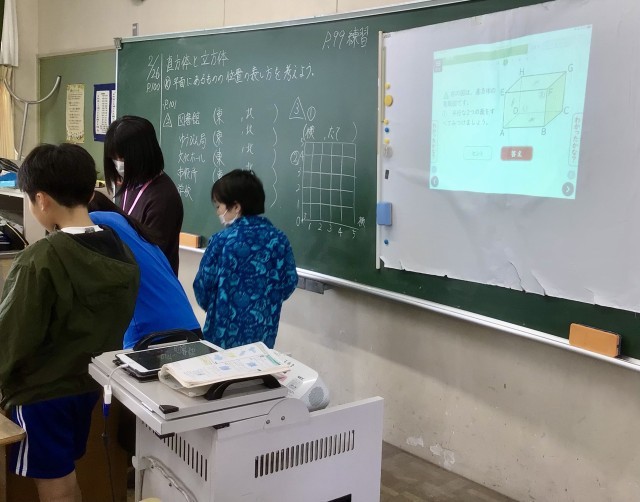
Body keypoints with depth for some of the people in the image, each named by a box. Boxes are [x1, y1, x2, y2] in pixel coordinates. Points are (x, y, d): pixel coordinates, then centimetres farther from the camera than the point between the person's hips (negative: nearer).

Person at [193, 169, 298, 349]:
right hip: (264, 334, 4)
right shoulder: (279, 240, -3)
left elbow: (203, 287, -7)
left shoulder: (221, 241, -14)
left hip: (225, 335, -3)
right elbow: (289, 284, 3)